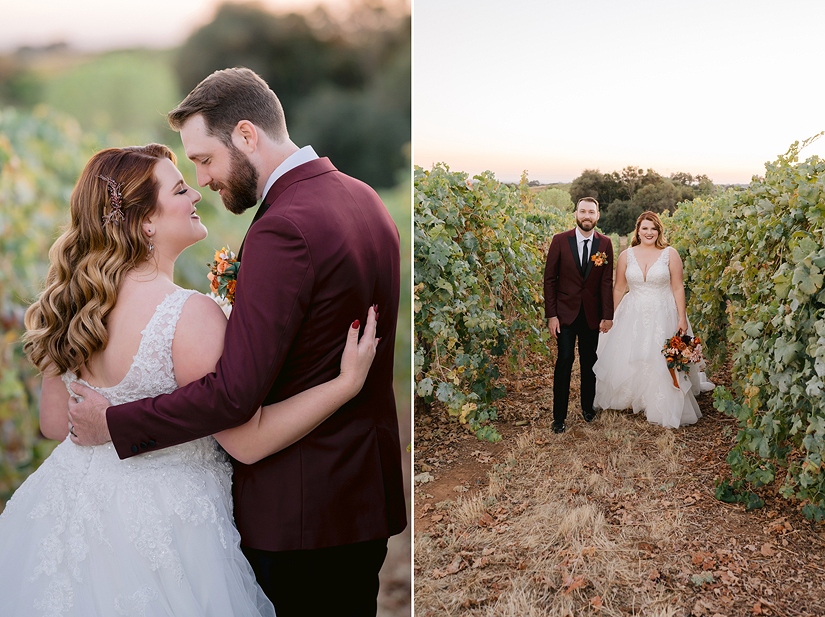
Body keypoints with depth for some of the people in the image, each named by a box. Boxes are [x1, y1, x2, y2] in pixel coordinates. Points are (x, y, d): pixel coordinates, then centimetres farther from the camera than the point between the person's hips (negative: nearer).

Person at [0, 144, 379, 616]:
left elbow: (56, 424, 6)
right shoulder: (191, 315, -27)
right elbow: (249, 441, -21)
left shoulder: (75, 300, -4)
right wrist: (348, 382, -19)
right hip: (160, 521, -7)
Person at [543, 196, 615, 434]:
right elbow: (549, 279, -3)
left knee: (589, 361, 11)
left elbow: (607, 282, 2)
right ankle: (559, 416, 3)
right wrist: (551, 315, -8)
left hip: (591, 314, 2)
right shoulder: (560, 241, -5)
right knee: (565, 360, -5)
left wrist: (607, 316, -2)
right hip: (565, 313, -2)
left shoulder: (605, 244, 1)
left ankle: (588, 406, 28)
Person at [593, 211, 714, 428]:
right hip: (633, 316, 2)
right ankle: (627, 399, 29)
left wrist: (682, 318, -7)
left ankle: (664, 408, 15)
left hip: (662, 316, -2)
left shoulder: (670, 254, -3)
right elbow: (618, 289, 9)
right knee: (625, 359, 6)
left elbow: (678, 288, -3)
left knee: (662, 361, -1)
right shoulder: (626, 255, 2)